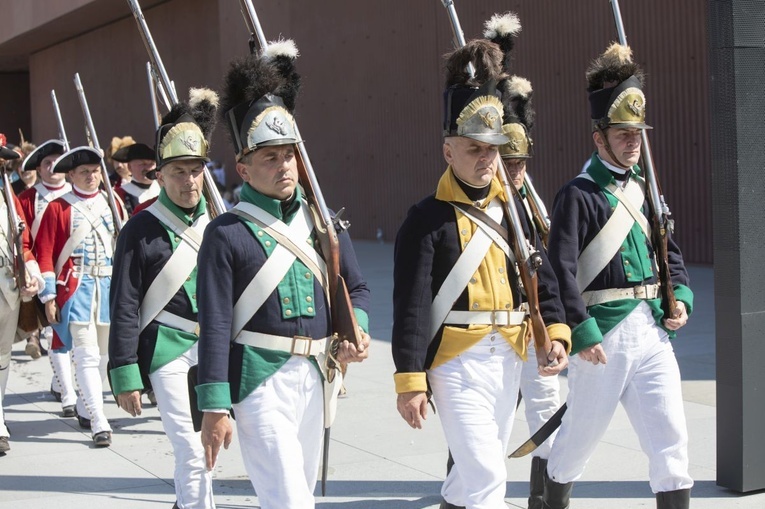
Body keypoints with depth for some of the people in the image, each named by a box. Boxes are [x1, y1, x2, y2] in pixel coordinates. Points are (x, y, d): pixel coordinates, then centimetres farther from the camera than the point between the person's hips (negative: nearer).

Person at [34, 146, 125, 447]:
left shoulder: (112, 204, 11)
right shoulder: (58, 208, 0)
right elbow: (44, 253, -2)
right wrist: (49, 297, -8)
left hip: (110, 286, 4)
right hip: (75, 287, -4)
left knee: (102, 353, 11)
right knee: (87, 355, -10)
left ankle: (84, 409, 29)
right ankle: (99, 423, -12)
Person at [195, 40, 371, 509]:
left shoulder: (321, 220, 8)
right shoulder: (227, 233, -8)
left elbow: (357, 287, 15)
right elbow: (214, 325, -9)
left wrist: (357, 331, -7)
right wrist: (215, 408, -12)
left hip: (317, 377, 6)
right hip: (261, 379, -6)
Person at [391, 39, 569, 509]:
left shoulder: (514, 209, 8)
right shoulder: (428, 220, -9)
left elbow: (543, 276, 12)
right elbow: (411, 306, -11)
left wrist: (556, 332, -3)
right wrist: (410, 381, -14)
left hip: (509, 359, 6)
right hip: (456, 361, -6)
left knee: (476, 470, 18)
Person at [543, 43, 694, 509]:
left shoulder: (642, 188, 13)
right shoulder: (578, 195, -8)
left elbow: (670, 251, 21)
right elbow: (561, 269, -15)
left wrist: (681, 297, 4)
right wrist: (582, 332, -18)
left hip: (652, 332, 6)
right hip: (604, 335, -6)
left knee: (671, 440, 1)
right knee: (581, 436, 11)